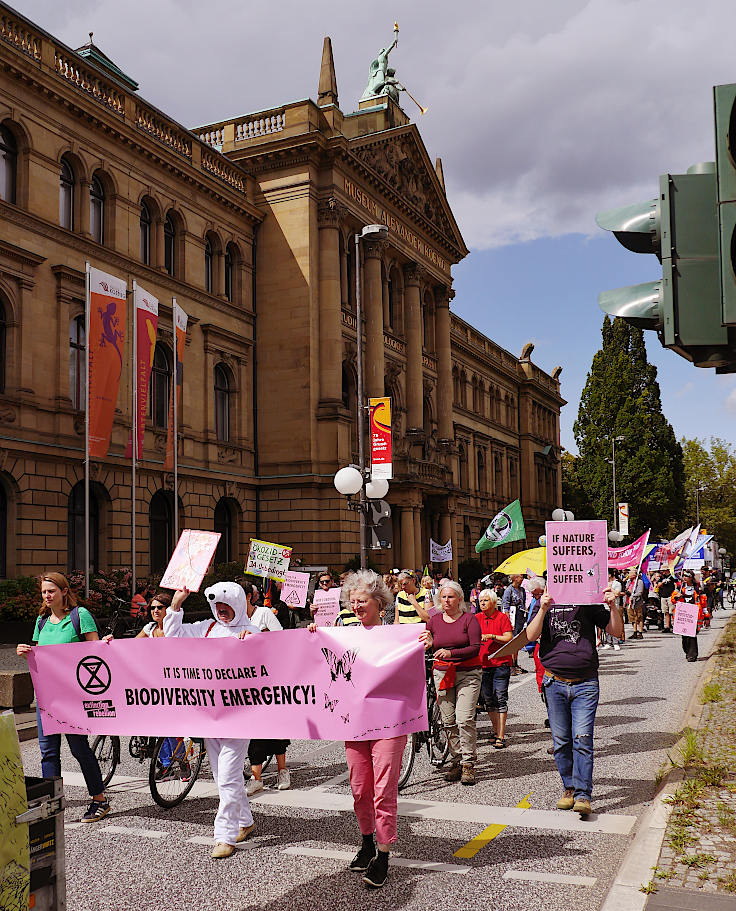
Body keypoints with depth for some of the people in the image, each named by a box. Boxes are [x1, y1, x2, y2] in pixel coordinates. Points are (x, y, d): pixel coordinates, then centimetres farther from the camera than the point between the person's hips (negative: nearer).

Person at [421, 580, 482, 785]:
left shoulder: (469, 619, -1)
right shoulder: (434, 621, 10)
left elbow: (475, 648, -9)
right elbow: (427, 646, 15)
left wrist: (450, 653, -19)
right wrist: (429, 644, -8)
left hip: (467, 674, -3)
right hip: (442, 674, 4)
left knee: (465, 719, -12)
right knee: (448, 721, 3)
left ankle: (468, 764, -3)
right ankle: (456, 761, 14)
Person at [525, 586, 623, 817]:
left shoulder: (589, 603, 4)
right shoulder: (546, 603, 6)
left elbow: (617, 632, 3)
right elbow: (531, 636, -5)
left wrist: (613, 606, -13)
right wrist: (543, 611, -19)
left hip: (585, 684, -2)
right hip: (555, 683, 2)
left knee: (582, 739, -10)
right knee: (561, 741, 8)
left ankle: (583, 795, -8)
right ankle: (569, 788, 22)